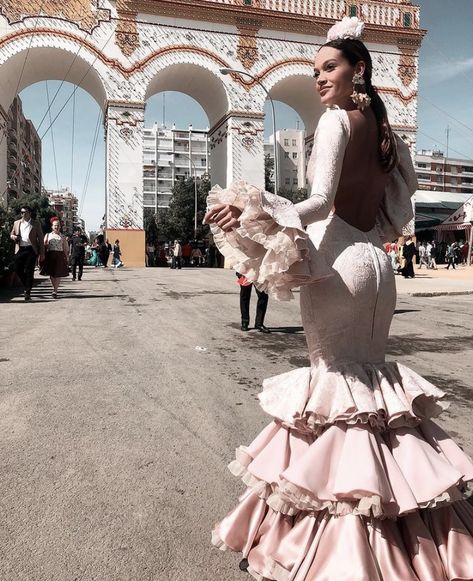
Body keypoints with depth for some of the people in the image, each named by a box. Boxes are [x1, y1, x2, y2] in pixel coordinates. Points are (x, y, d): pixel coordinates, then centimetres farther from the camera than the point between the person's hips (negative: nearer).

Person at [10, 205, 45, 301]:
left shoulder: (36, 224, 5)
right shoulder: (16, 223, 14)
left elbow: (40, 239, 4)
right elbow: (11, 234, 23)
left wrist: (42, 253, -2)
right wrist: (14, 237, -4)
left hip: (31, 250, -3)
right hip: (20, 249, 3)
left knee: (29, 271, -5)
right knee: (18, 269, 0)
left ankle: (27, 292, 0)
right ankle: (26, 285, 25)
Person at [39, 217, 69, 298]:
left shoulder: (62, 236, 9)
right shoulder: (48, 235, 11)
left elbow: (65, 249, 8)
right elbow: (44, 246, 10)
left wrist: (67, 258, 3)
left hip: (60, 256, -1)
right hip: (50, 255, 1)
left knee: (58, 274, -5)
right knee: (51, 274, 1)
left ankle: (55, 291, 1)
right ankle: (55, 289, 19)